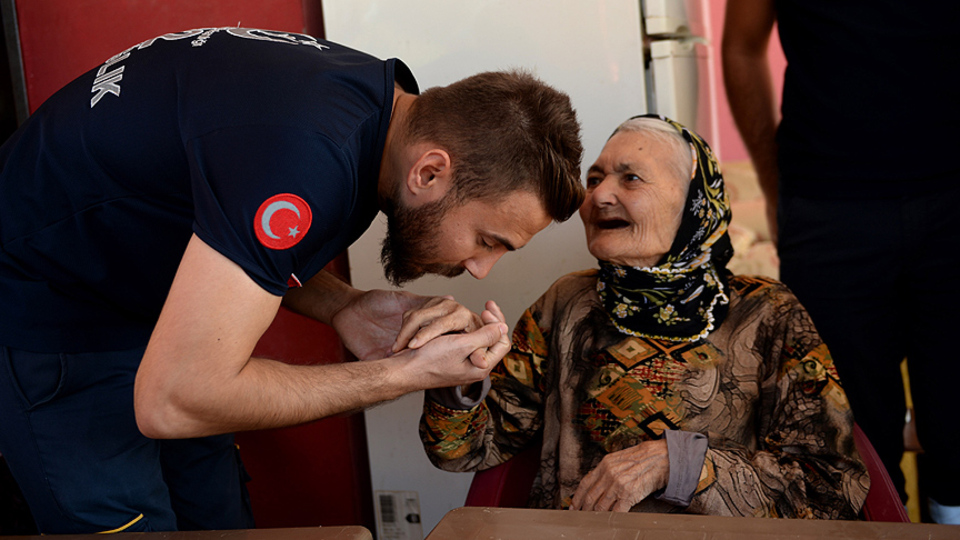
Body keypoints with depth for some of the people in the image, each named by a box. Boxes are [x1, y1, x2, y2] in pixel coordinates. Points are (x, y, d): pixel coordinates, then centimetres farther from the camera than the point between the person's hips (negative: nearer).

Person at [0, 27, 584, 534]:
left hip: (137, 293, 8)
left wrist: (345, 308, -12)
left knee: (220, 515, 11)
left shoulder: (386, 103, -8)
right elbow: (172, 402, -34)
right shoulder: (307, 159, -38)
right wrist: (403, 374, -28)